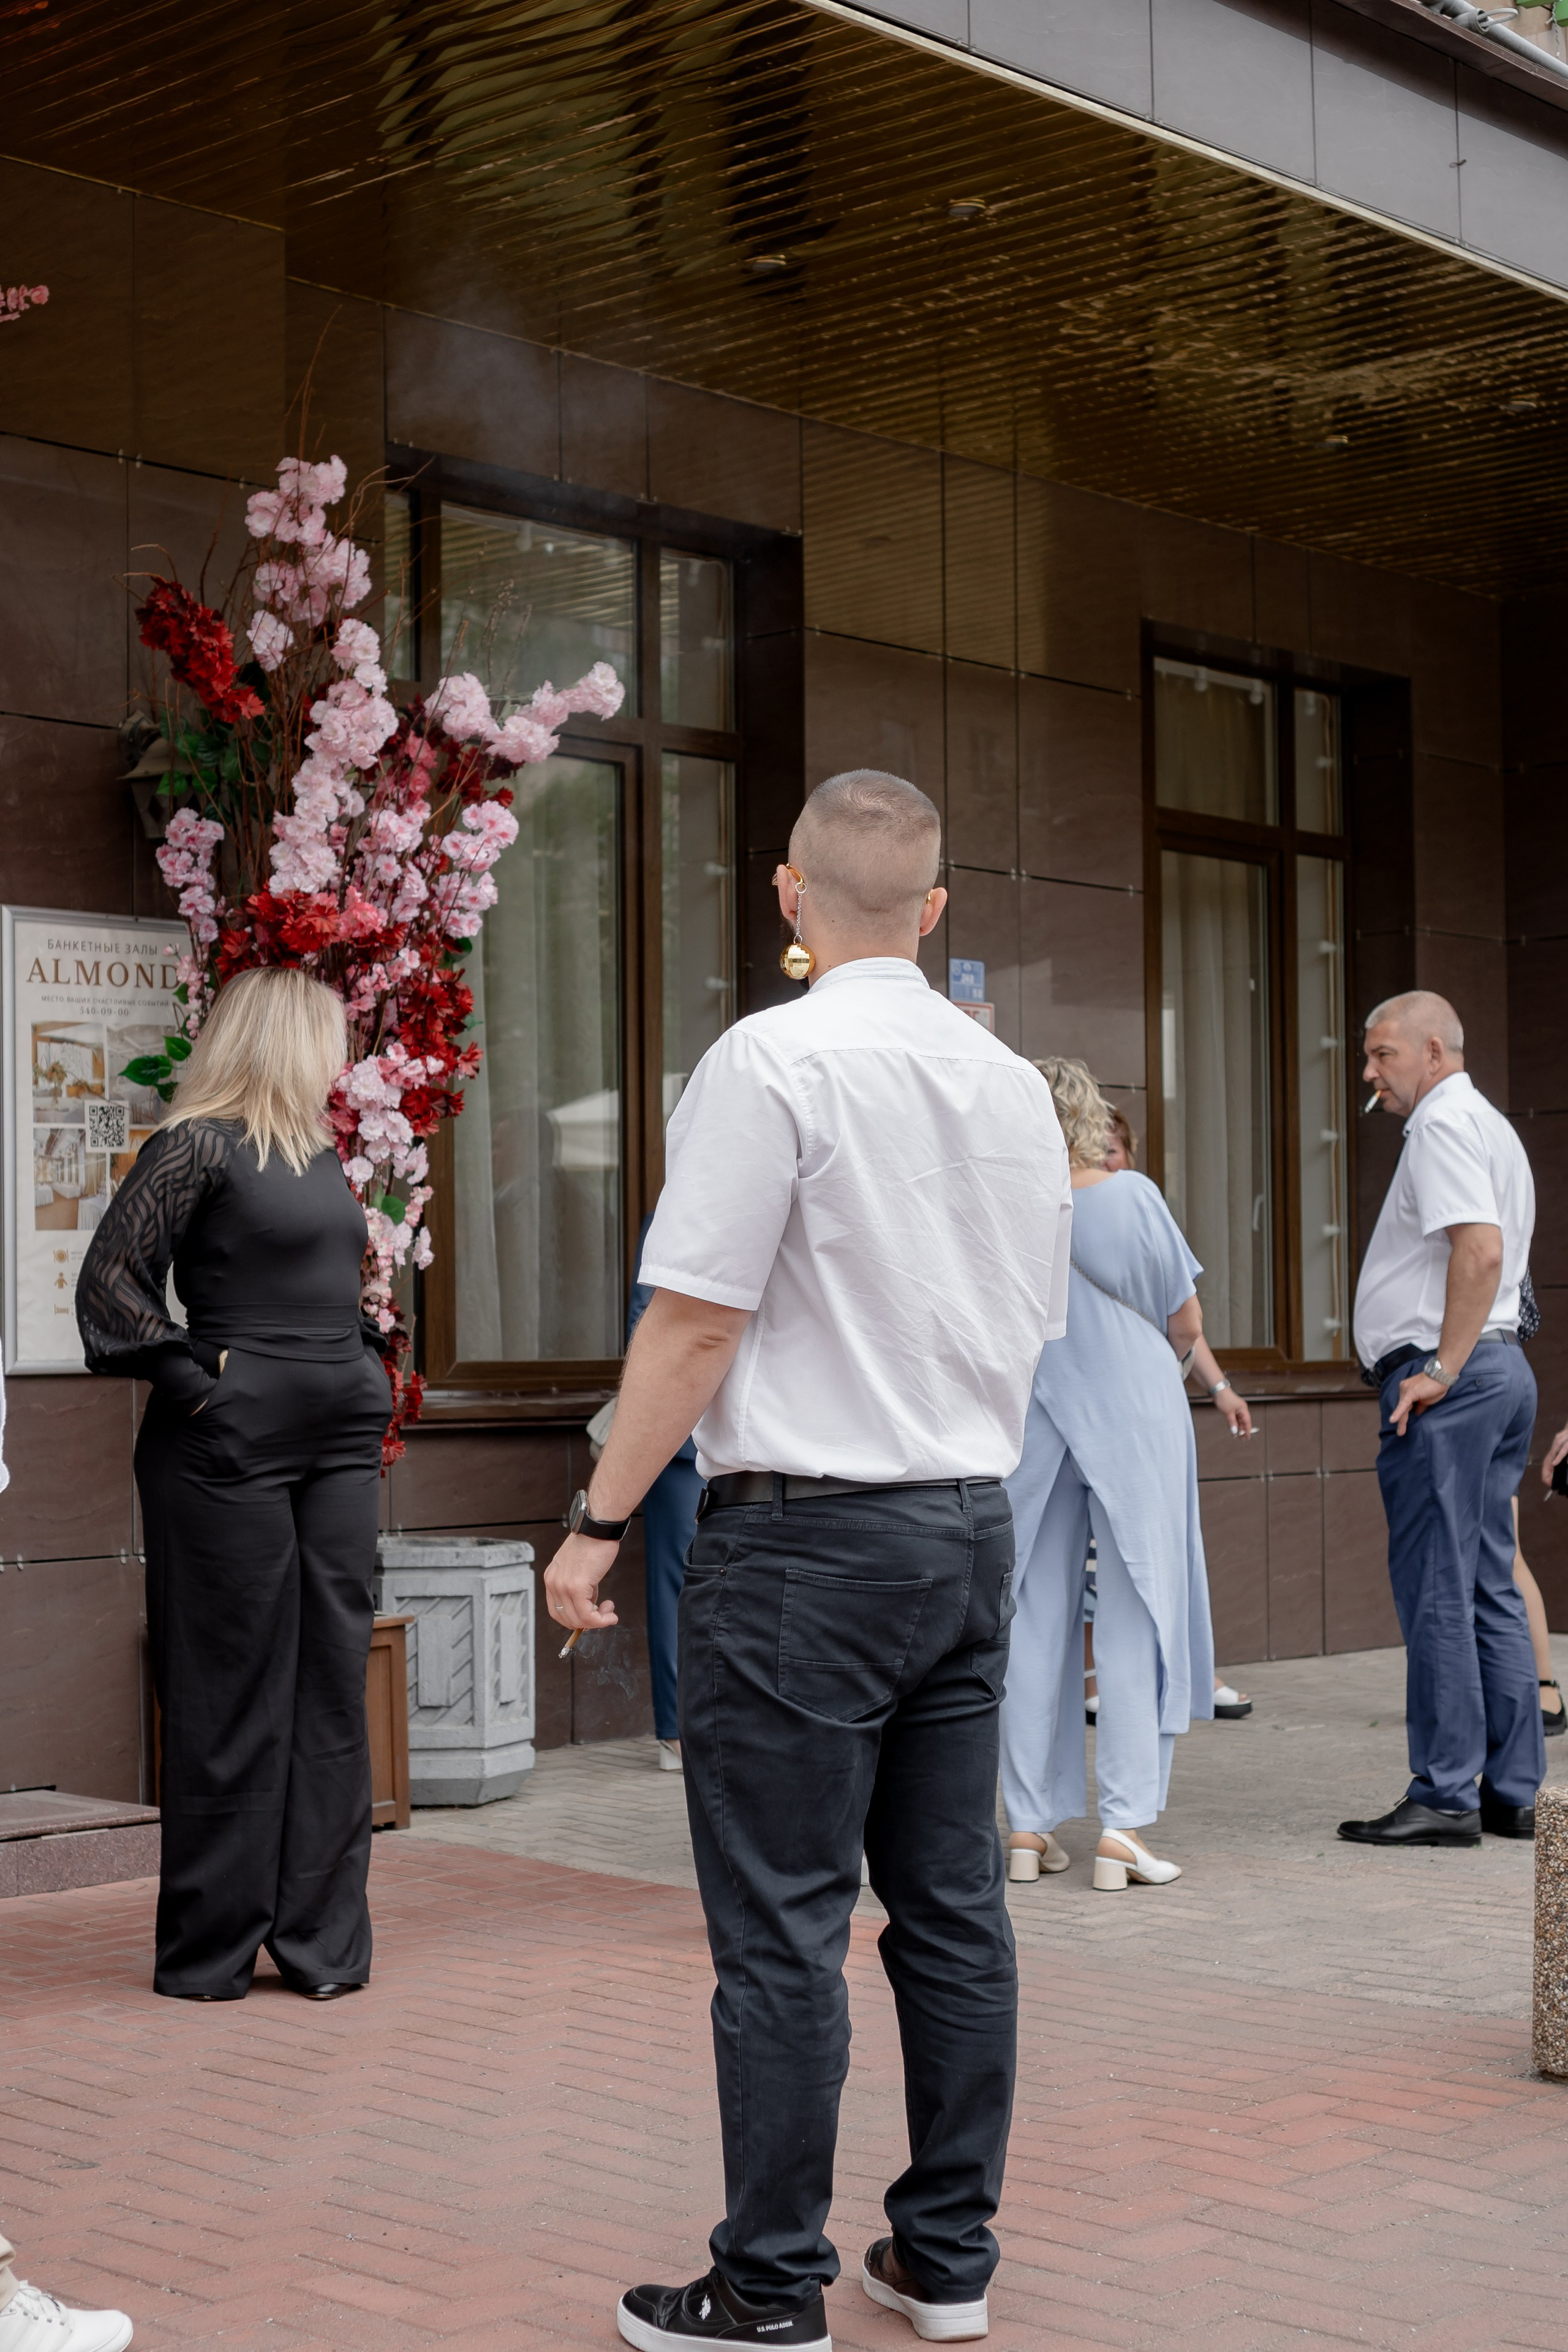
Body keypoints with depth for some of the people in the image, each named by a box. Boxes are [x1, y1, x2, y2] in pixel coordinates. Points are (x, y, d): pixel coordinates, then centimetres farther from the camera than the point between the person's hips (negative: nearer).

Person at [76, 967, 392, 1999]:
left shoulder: (321, 1155, 17)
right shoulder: (200, 1145, -8)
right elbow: (110, 1278, -13)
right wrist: (193, 1385, -14)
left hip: (339, 1446, 8)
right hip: (232, 1448, -8)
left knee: (331, 1689, 8)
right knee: (231, 1694, -1)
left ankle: (322, 1936, 15)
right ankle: (211, 1946, 10)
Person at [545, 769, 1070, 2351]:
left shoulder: (772, 1061, -11)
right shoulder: (1011, 1084, 11)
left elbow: (697, 1322, -14)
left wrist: (598, 1523, -8)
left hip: (804, 1532, -7)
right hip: (976, 1523, 7)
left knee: (783, 1925, 0)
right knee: (953, 1906, 11)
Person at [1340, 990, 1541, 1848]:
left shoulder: (1443, 1122, -10)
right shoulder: (1492, 1126, 23)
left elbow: (1480, 1248, -23)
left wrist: (1441, 1370, -21)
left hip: (1446, 1380, -10)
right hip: (1502, 1366, 10)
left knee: (1436, 1591, -7)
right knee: (1490, 1589, 11)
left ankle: (1444, 1795, -5)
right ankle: (1510, 1792, 13)